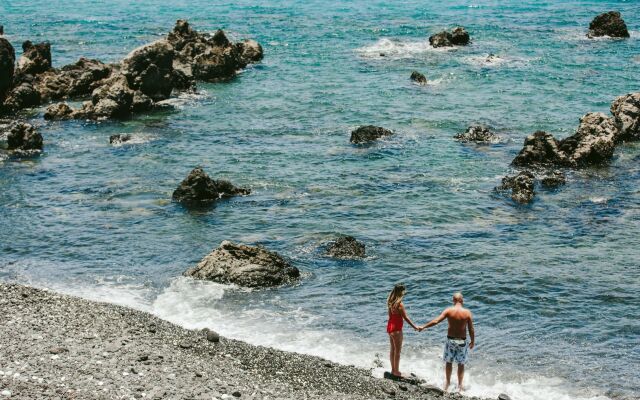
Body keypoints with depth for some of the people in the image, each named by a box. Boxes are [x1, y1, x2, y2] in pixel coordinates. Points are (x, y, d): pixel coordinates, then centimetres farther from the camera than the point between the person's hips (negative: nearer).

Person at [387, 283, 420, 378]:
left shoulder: (390, 302, 2)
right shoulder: (399, 304, -22)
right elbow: (405, 317, -18)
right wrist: (414, 327, -10)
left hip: (390, 326, 8)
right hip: (396, 329, -8)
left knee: (393, 349, 18)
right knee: (397, 351, 4)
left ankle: (393, 370, 28)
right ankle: (396, 372, 13)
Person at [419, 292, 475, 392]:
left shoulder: (449, 311, -11)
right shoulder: (467, 313, -11)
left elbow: (436, 321, -13)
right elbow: (471, 329, -8)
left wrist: (423, 327, -4)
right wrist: (472, 341, 6)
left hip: (450, 340, 1)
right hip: (462, 341, 0)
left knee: (448, 362, 18)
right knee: (461, 364, 13)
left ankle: (447, 383, 28)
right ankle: (460, 386, 18)